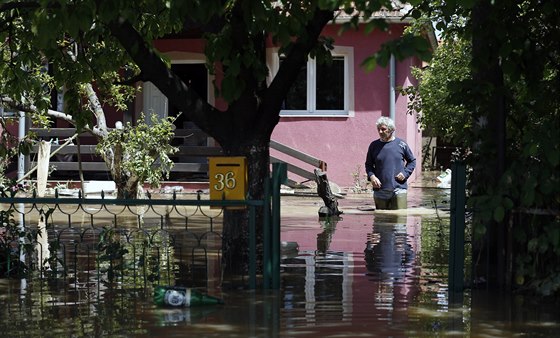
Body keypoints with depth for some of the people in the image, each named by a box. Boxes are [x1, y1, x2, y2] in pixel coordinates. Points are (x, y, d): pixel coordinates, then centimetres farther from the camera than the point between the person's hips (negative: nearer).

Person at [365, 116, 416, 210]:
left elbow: (412, 161, 14)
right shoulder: (374, 145, 7)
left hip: (399, 189, -2)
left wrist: (405, 173, -2)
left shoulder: (401, 144, 3)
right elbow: (368, 164, 15)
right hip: (380, 190, 2)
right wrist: (371, 176, -4)